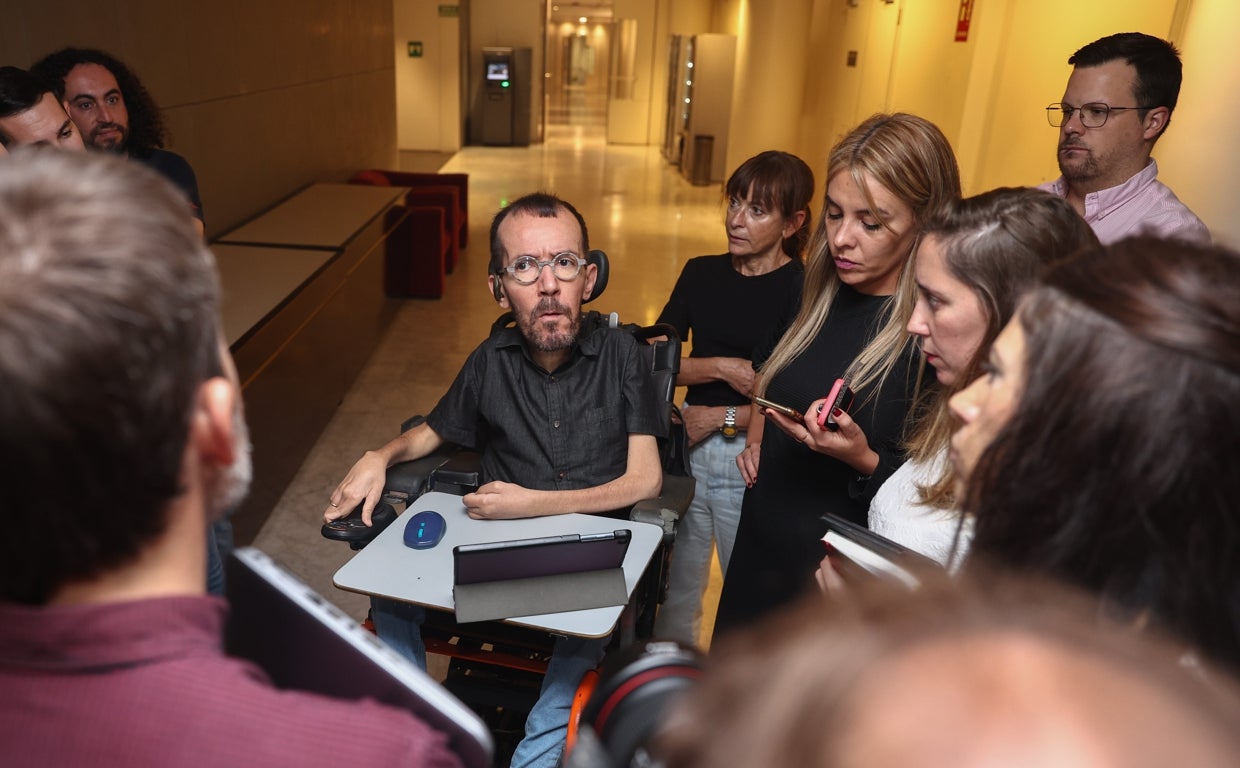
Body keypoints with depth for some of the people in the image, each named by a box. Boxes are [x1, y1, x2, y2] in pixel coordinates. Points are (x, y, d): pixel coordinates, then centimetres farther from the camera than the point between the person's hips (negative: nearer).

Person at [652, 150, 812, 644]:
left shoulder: (803, 291, -11)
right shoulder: (701, 274, 5)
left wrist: (721, 417, -12)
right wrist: (722, 368, -13)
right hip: (688, 450, 5)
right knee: (674, 594, 18)